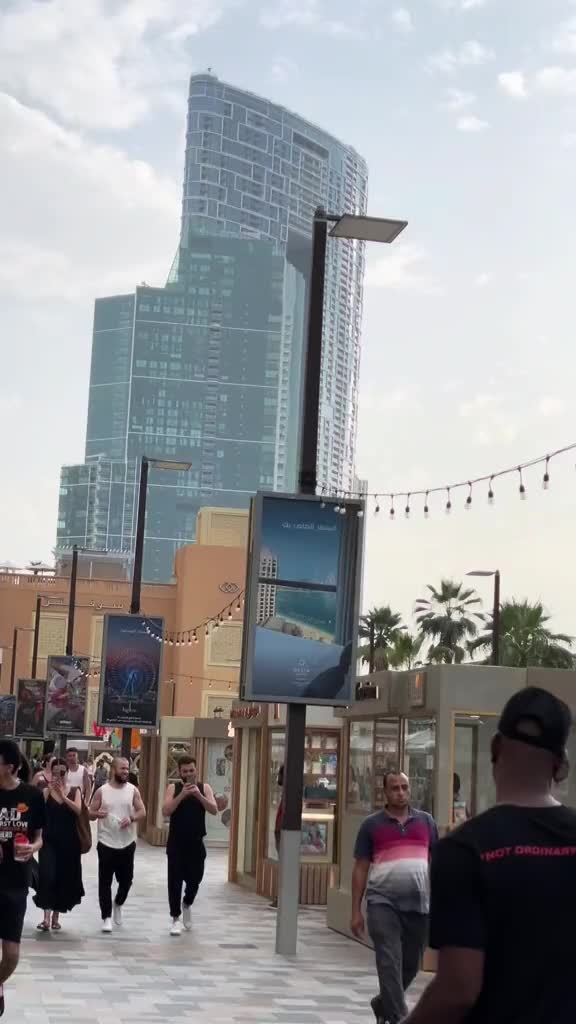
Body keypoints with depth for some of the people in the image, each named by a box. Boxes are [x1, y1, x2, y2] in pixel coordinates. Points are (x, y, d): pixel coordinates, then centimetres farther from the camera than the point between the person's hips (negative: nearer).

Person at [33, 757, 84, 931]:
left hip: (69, 841, 1)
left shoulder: (74, 791, 2)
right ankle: (46, 917, -14)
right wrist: (49, 791, -21)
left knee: (64, 878, 7)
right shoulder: (46, 791, -1)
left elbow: (78, 811, -13)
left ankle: (56, 917, 22)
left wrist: (63, 795, -22)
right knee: (47, 876, -15)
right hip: (49, 840, -1)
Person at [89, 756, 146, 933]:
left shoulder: (133, 790, 2)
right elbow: (90, 814, 0)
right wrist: (97, 814, -22)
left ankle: (118, 903, 37)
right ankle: (106, 917, 3)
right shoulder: (102, 791, -2)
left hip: (127, 843, 2)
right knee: (105, 882, -2)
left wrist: (132, 818, -20)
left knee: (126, 879, 8)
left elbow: (142, 812, 0)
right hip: (106, 843, -2)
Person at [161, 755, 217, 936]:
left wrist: (198, 794, -23)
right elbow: (166, 811, -15)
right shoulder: (173, 788, -2)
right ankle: (176, 918, 8)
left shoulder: (204, 787, 1)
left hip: (196, 843, 1)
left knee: (194, 880, 5)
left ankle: (187, 904, 35)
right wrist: (182, 794, -24)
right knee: (175, 881, -1)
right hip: (176, 843, -1)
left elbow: (214, 810, -11)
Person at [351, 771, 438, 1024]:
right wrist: (356, 911, 0)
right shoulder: (372, 824, 3)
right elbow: (360, 868, 4)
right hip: (383, 903, -3)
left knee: (411, 964, 12)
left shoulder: (426, 821, 9)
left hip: (419, 903, 3)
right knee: (390, 963, -10)